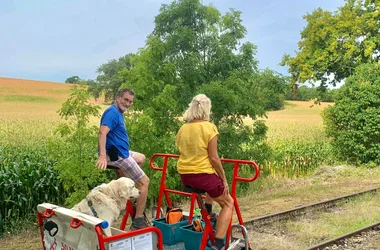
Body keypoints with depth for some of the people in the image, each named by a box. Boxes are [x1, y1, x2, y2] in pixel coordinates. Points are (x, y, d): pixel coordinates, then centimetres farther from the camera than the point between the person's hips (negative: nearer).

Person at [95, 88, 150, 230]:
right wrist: (102, 156, -42)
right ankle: (138, 221, -1)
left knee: (141, 158, 32)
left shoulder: (119, 113, 14)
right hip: (117, 155, -10)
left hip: (121, 152, 10)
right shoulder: (112, 112, -17)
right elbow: (102, 133, -31)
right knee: (144, 182, -3)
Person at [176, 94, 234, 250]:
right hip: (203, 175, -7)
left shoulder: (182, 129, 6)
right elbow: (213, 158, -13)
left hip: (184, 176, 7)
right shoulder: (209, 127, -11)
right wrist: (224, 179, -2)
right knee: (228, 203, 14)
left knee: (214, 183, 38)